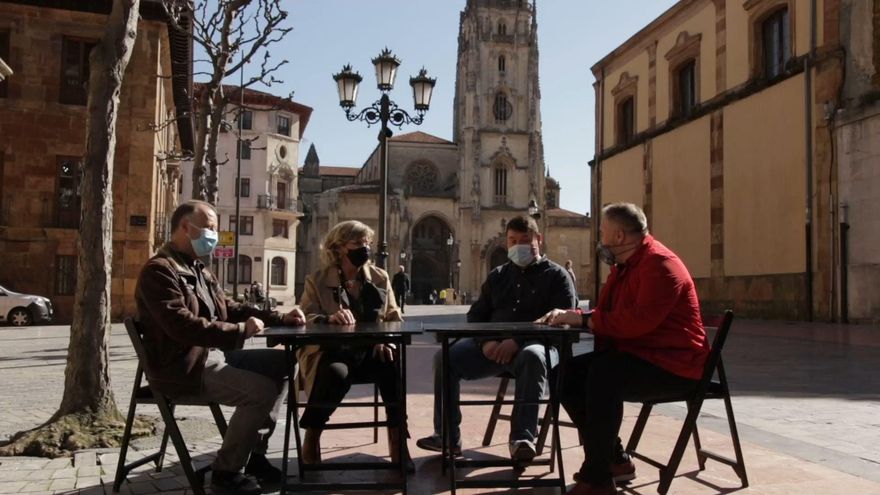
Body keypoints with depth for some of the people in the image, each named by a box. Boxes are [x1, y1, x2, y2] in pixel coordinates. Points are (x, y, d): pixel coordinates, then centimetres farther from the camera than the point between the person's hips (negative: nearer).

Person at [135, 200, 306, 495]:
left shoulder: (197, 269, 17)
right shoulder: (159, 270, -15)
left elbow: (231, 308, 20)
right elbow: (182, 325, -27)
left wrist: (280, 318, 6)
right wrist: (240, 331, -26)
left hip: (211, 354, 10)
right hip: (182, 367, -10)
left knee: (280, 363, 7)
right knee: (262, 390, -23)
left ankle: (255, 453, 11)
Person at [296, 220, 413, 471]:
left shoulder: (380, 277, 12)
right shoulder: (317, 280, 3)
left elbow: (394, 318, 12)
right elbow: (306, 320, -7)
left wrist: (387, 341, -11)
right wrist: (329, 319, -30)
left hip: (369, 351, 3)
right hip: (329, 352, -3)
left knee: (394, 368, -30)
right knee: (337, 374, -37)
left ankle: (398, 442, -18)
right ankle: (311, 438, -14)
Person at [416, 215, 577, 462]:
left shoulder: (556, 275, 6)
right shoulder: (498, 275, 22)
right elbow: (476, 315, 19)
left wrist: (518, 341, -21)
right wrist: (486, 342, -7)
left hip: (536, 344, -4)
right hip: (493, 345, 5)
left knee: (532, 356, -40)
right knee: (444, 357, -17)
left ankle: (522, 437, -34)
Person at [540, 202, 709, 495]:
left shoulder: (659, 264, -17)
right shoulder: (624, 265, 14)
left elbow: (639, 320, -30)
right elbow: (607, 314, 20)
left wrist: (584, 320, -20)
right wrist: (570, 317, 1)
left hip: (672, 364, -10)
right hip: (635, 356, 10)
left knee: (603, 373, -34)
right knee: (567, 373, -2)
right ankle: (613, 459, 5)